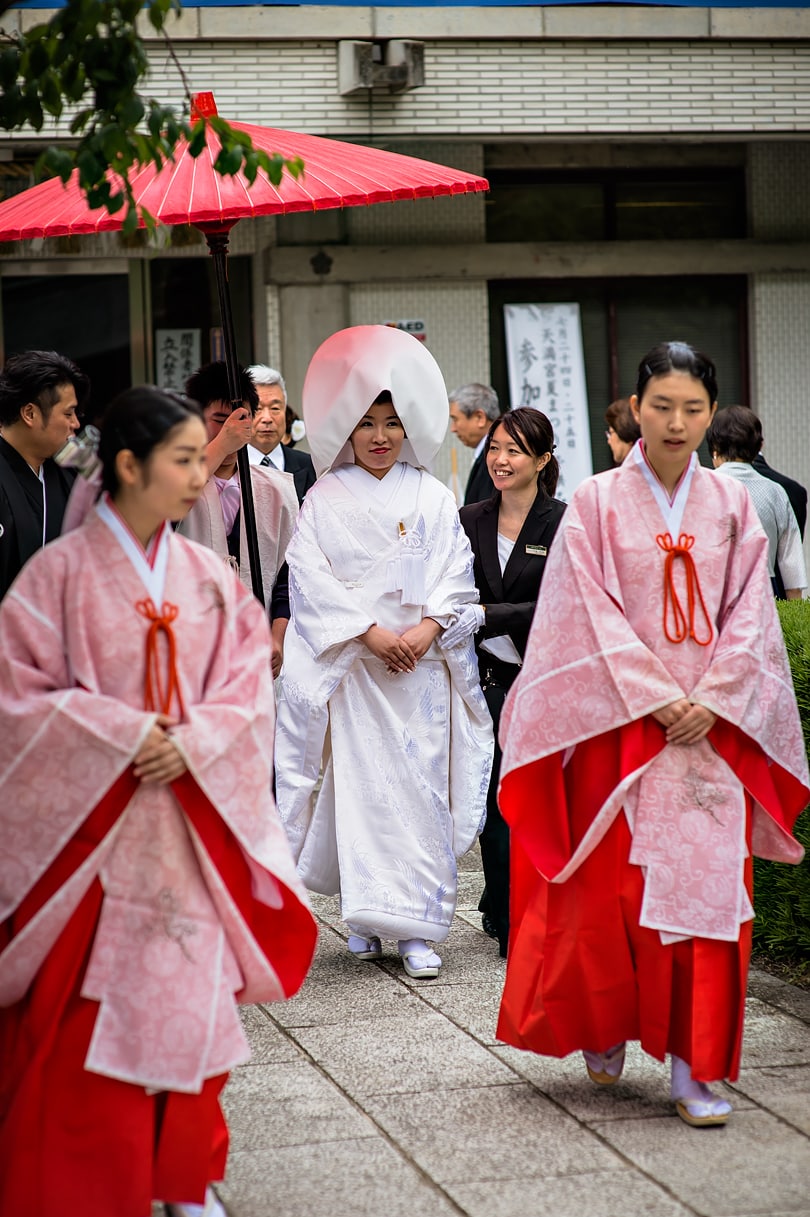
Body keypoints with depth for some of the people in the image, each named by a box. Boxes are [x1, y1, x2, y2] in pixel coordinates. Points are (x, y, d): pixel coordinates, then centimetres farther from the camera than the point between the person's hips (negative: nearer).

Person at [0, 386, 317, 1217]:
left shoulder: (210, 578, 6)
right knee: (83, 1015, -3)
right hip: (88, 825, -4)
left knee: (189, 1001, 8)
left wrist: (190, 742, -13)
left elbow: (246, 690, 5)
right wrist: (123, 735, -16)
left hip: (192, 825, 4)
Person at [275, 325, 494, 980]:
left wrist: (428, 627, -12)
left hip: (424, 664, 1)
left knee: (423, 785, -3)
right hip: (352, 664, -1)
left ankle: (418, 928, -2)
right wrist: (369, 632, -13)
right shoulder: (325, 498, 5)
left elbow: (457, 576, 4)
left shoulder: (434, 498, 9)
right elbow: (312, 576, -3)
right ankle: (367, 917, 8)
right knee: (359, 784, -2)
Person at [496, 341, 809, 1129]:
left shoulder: (731, 506, 7)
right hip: (621, 720, -2)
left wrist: (709, 701, -9)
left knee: (706, 883, -3)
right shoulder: (597, 503, 0)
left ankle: (693, 1069, 0)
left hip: (712, 729, 2)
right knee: (612, 883, 1)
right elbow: (593, 615, -5)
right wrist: (655, 700, -12)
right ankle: (606, 1031, 24)